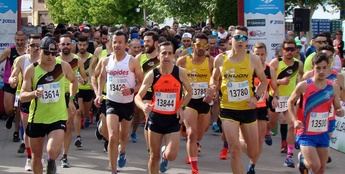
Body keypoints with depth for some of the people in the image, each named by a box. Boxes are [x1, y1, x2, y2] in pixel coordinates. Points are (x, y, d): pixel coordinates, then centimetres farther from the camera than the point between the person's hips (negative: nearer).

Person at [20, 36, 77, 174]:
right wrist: (34, 93, -29)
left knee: (53, 151, -21)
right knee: (36, 156, 12)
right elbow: (22, 96, -10)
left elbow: (73, 81, 17)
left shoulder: (64, 66, -5)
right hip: (37, 118, 1)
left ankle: (51, 163, 14)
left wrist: (71, 99, 8)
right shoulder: (31, 70, -9)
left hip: (58, 117, -1)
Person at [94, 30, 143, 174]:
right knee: (112, 137, -15)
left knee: (124, 135, 21)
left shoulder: (133, 61, -11)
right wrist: (99, 94, 5)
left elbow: (141, 82, -6)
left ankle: (122, 152, 55)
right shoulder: (106, 61, -2)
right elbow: (102, 77, 17)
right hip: (112, 102, 0)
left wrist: (132, 90, -24)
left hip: (128, 103, 0)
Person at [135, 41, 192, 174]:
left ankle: (164, 153, 26)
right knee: (154, 156, 9)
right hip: (155, 117, 1)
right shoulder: (152, 74, -8)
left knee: (171, 156, -12)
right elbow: (138, 96, -8)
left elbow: (189, 92, 8)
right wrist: (143, 106, -30)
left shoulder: (180, 73, -8)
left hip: (173, 118, -1)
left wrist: (181, 107, -6)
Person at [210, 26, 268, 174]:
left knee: (253, 151, 10)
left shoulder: (253, 60, -3)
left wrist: (256, 97, -8)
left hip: (248, 109, 1)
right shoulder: (220, 59, -1)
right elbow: (214, 79, 14)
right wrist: (213, 87, -8)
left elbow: (264, 82, 8)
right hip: (228, 109, -1)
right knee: (234, 150, -7)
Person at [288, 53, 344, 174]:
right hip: (306, 133, -4)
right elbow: (290, 102, 2)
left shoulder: (334, 87, -3)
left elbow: (337, 108, 8)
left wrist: (340, 112, -16)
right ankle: (302, 159, 18)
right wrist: (295, 120, -11)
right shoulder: (304, 86, -13)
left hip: (323, 133, 4)